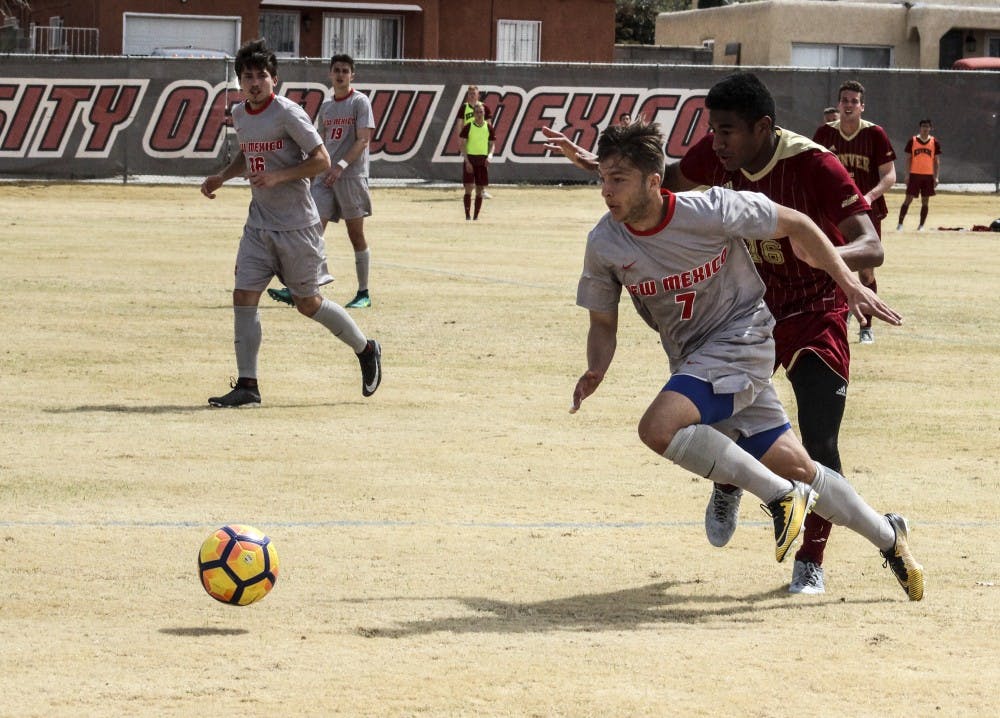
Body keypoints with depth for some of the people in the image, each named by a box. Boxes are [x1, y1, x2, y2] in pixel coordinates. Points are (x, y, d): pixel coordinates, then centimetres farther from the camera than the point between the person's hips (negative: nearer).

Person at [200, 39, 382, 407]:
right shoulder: (240, 114, 7)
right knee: (244, 296, -5)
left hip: (296, 224, -6)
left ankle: (366, 349, 27)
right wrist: (222, 177, 10)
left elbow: (321, 160, -15)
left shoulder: (287, 113, -15)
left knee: (308, 303, 4)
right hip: (259, 222, 6)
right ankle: (247, 386, -1)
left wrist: (278, 176, -24)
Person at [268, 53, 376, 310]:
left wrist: (341, 165, -22)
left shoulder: (360, 102, -3)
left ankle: (363, 293, 9)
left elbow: (363, 139, -12)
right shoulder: (326, 107, 16)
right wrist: (313, 173, 17)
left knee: (356, 234, 1)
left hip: (352, 176, -5)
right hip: (325, 176, 5)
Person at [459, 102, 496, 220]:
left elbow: (492, 144, 11)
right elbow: (463, 144, -3)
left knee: (480, 190, 4)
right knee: (468, 188, -10)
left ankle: (476, 215, 12)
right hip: (470, 158, -2)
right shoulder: (468, 127, -2)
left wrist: (489, 155, -8)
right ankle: (467, 214, -7)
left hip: (483, 160, 2)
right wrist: (467, 161, -12)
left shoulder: (488, 127, 5)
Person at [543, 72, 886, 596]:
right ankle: (728, 486, 35)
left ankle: (811, 561, 6)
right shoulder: (716, 156, -11)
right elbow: (671, 181, 13)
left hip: (816, 313, -4)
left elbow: (871, 248, -32)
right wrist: (595, 162, 4)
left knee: (819, 443, -12)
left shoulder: (815, 167, -27)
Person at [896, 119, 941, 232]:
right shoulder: (912, 141, 0)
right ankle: (900, 223, -1)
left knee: (925, 201, 4)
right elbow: (909, 159, 3)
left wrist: (936, 177, 0)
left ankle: (921, 225, 11)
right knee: (908, 199, -4)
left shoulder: (934, 142, 3)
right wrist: (907, 175, -3)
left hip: (928, 175, 2)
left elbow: (937, 161, 6)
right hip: (914, 174, -2)